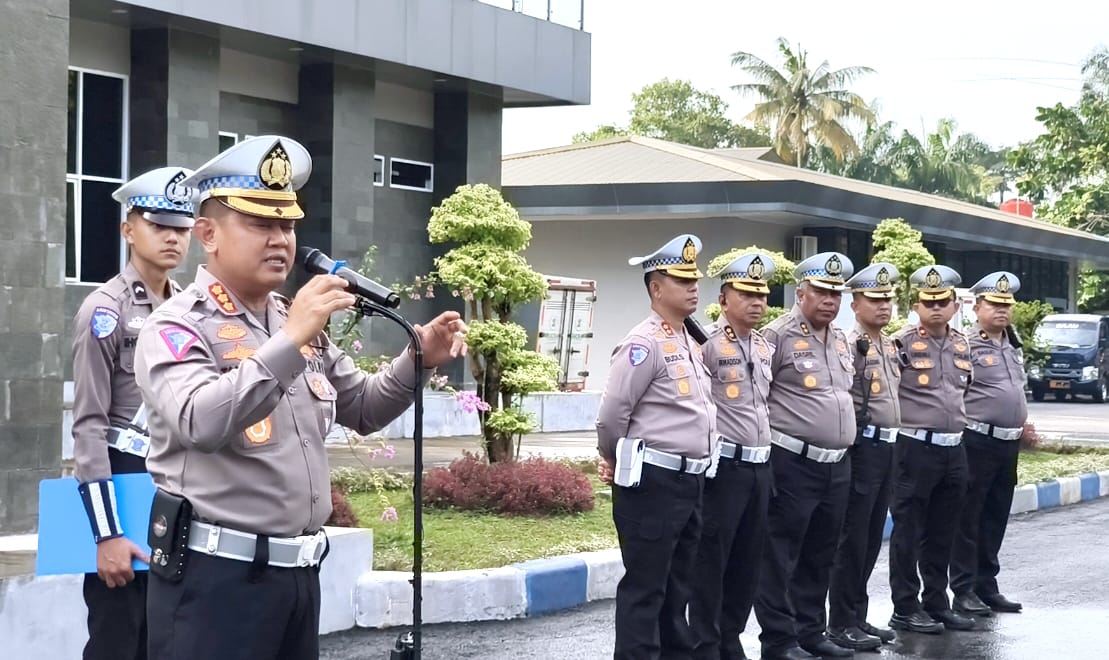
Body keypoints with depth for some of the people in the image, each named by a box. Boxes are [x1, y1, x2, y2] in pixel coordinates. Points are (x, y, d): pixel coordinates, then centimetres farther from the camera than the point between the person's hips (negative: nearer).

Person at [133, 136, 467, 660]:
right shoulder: (177, 326, -10)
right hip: (214, 573, -8)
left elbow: (363, 409, 23)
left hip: (299, 569, 8)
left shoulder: (300, 327, 14)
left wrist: (419, 358, 5)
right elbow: (202, 423, -28)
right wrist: (289, 343, -32)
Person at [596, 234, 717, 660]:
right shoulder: (645, 343, -14)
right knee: (644, 586, -2)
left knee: (678, 585, 16)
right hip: (654, 480, -9)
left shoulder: (691, 343, 14)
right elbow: (611, 416, -15)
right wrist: (618, 462, 0)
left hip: (691, 480, 9)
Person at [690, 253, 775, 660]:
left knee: (748, 561, 12)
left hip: (760, 466, 7)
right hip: (724, 466, -7)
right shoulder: (708, 346, -11)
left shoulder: (766, 349, 13)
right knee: (711, 561, 0)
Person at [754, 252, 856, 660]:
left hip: (837, 465, 8)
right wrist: (769, 442, -12)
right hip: (793, 463, -8)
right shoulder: (778, 336, -10)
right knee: (781, 556, -1)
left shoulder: (841, 340, 14)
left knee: (819, 556, 14)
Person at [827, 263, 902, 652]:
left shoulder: (889, 345, 16)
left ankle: (858, 616, 19)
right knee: (852, 540, -4)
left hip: (886, 446, 9)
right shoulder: (849, 344, -12)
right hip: (862, 448, -9)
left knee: (872, 539, 12)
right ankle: (841, 624, 1)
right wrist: (850, 445, -18)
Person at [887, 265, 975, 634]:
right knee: (908, 531, 0)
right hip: (916, 447, -6)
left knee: (942, 533, 12)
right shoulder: (903, 343, -9)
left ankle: (937, 603, 21)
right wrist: (903, 420, -9)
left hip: (954, 448, 6)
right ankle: (905, 609, 6)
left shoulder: (963, 345, 11)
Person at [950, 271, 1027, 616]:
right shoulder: (966, 345, -10)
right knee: (968, 519, -2)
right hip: (977, 441, -8)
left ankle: (987, 586, 19)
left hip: (1009, 443, 8)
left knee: (995, 519, 12)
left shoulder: (1013, 345, 15)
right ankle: (964, 591, 1)